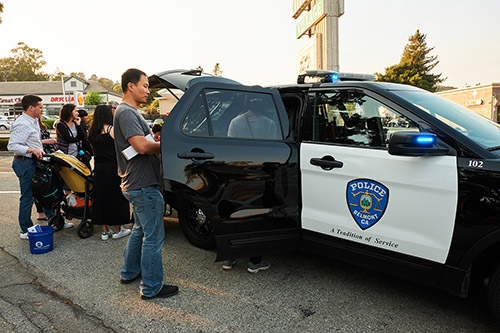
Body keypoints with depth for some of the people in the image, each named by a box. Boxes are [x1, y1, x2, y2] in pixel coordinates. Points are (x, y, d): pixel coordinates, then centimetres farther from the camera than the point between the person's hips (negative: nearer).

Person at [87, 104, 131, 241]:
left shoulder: (92, 132, 6)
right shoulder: (112, 129, -11)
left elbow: (94, 149, 11)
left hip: (98, 168, 6)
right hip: (112, 168, -6)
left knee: (101, 197, 11)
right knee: (116, 197, 6)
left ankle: (105, 231, 20)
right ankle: (117, 230, 15)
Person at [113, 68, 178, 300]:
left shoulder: (129, 112, 17)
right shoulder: (126, 112, -16)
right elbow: (142, 146, -27)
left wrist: (159, 144, 5)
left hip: (136, 184, 11)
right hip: (143, 185, -11)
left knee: (140, 230, 23)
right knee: (153, 237, -1)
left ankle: (129, 272, 38)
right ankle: (151, 287, 11)